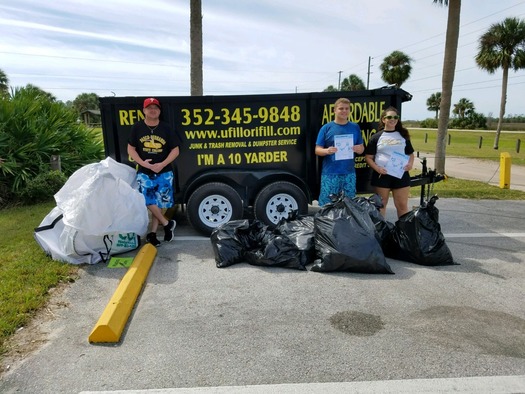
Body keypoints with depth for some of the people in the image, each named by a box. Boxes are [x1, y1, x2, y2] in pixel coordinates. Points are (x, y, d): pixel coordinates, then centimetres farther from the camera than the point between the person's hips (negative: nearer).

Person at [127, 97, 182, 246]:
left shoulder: (166, 128, -2)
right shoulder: (137, 127, 0)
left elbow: (175, 150, -1)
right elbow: (131, 149, 3)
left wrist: (162, 164, -15)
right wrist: (142, 162, -14)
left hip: (164, 172, 0)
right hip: (144, 172, 0)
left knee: (158, 203, 5)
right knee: (148, 201, -9)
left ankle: (152, 232, 16)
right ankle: (167, 224, 11)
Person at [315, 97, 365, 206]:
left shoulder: (355, 127, 10)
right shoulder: (326, 128, 2)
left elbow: (361, 149, 15)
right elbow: (317, 150, 1)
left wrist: (358, 149, -9)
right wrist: (327, 151, -20)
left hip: (349, 173, 3)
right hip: (330, 173, -3)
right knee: (326, 204, -2)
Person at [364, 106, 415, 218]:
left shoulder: (403, 135, 10)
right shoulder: (376, 137, 1)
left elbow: (410, 153, 16)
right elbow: (368, 157, 0)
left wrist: (410, 163, -5)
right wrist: (377, 168, -16)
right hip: (382, 175, -2)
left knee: (402, 205, 5)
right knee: (381, 204, 8)